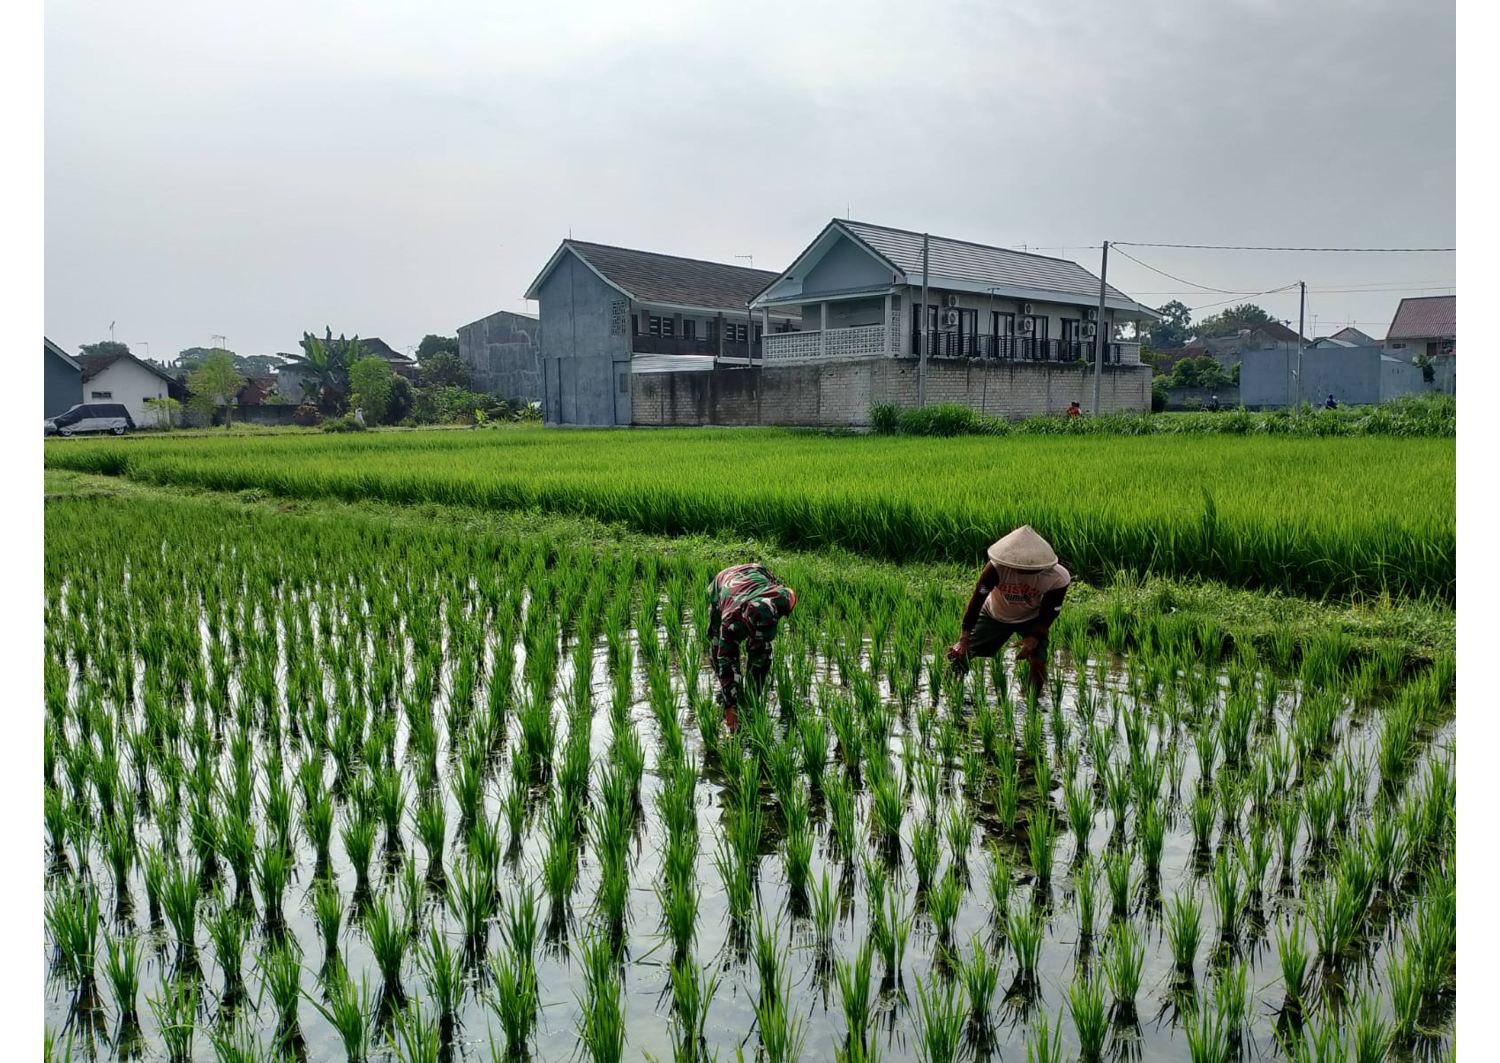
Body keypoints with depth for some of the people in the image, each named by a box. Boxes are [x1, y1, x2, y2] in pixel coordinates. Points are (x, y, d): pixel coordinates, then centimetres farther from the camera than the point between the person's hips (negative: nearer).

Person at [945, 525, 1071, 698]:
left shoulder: (1056, 579, -33)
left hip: (1031, 619, 0)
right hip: (995, 615, 1)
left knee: (1037, 661, -20)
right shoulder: (997, 567, -38)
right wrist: (964, 638, -33)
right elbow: (977, 599, -31)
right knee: (960, 652, -3)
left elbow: (1048, 614, -20)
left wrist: (1034, 638, -37)